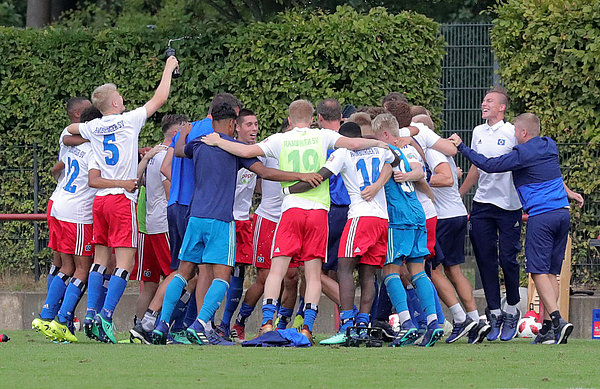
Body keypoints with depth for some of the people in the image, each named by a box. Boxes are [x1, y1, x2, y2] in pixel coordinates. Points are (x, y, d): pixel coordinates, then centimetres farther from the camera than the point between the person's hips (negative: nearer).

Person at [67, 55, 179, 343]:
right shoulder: (129, 121, -4)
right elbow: (160, 98, 4)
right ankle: (106, 317, -18)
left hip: (100, 198, 5)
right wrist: (169, 68, 15)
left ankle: (91, 314, 3)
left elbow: (71, 129, 31)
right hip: (122, 198, -5)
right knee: (125, 261, -7)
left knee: (100, 258, 10)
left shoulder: (93, 128, 9)